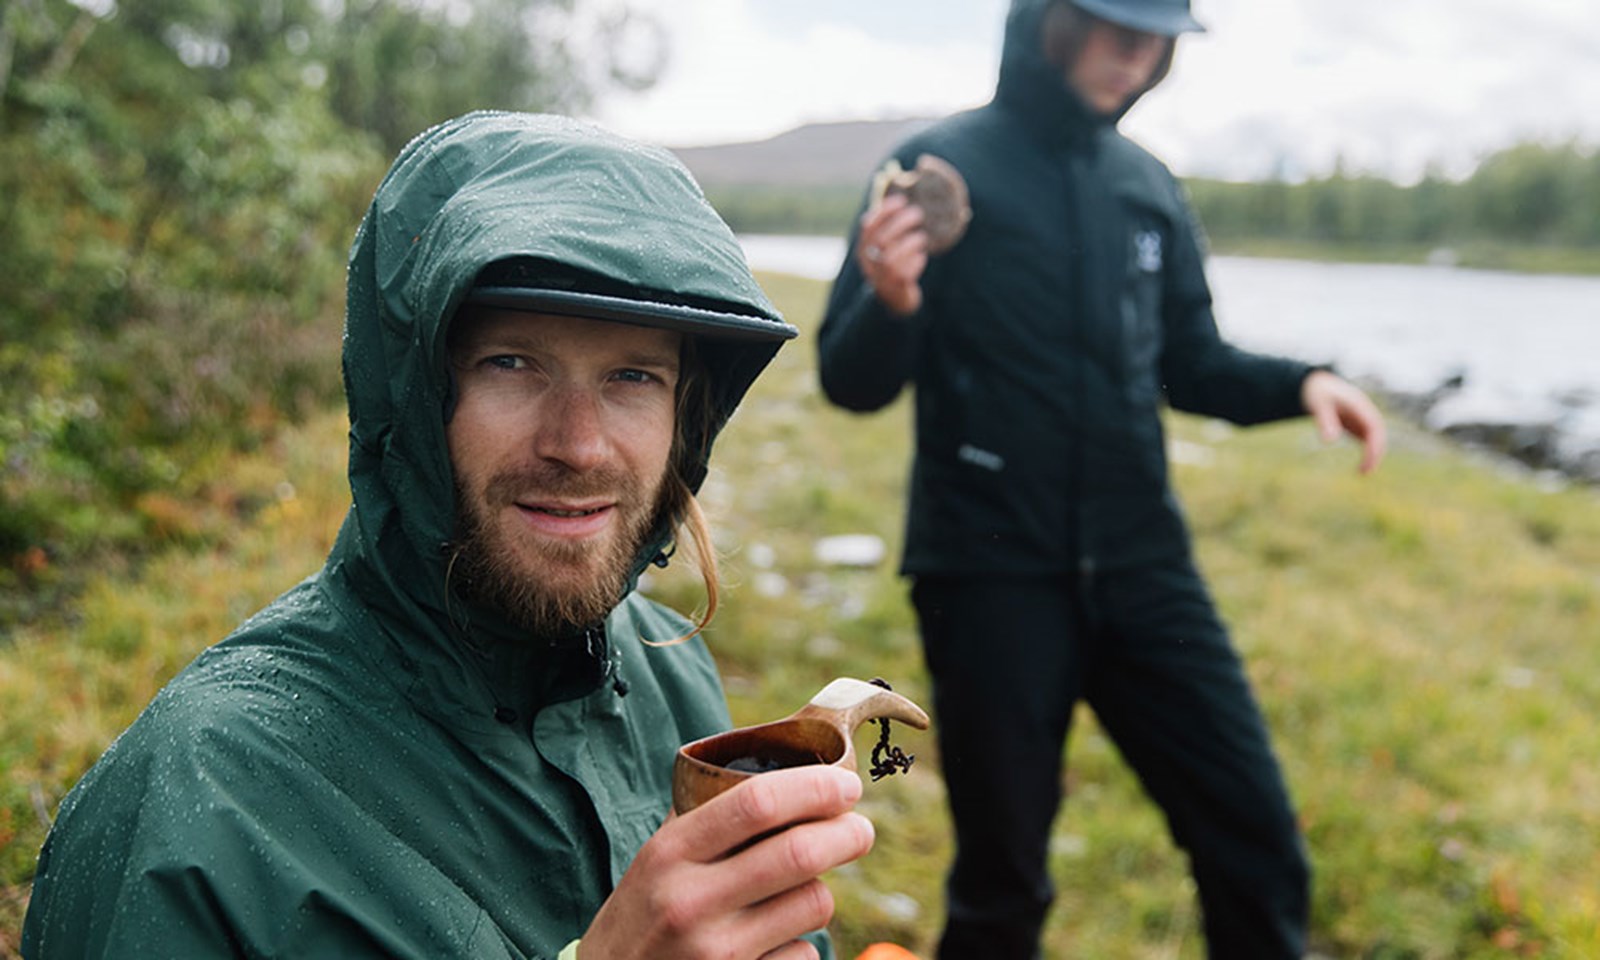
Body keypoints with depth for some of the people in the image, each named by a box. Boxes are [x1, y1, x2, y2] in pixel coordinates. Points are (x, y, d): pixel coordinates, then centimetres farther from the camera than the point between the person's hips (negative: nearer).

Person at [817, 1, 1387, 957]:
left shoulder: (1149, 186, 10)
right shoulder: (945, 164, -5)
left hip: (1142, 565, 4)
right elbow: (854, 382, -6)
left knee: (1257, 842, 2)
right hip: (993, 578, -4)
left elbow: (1189, 365, 17)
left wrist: (1299, 383, -2)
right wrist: (892, 304, -27)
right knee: (1003, 878, 7)